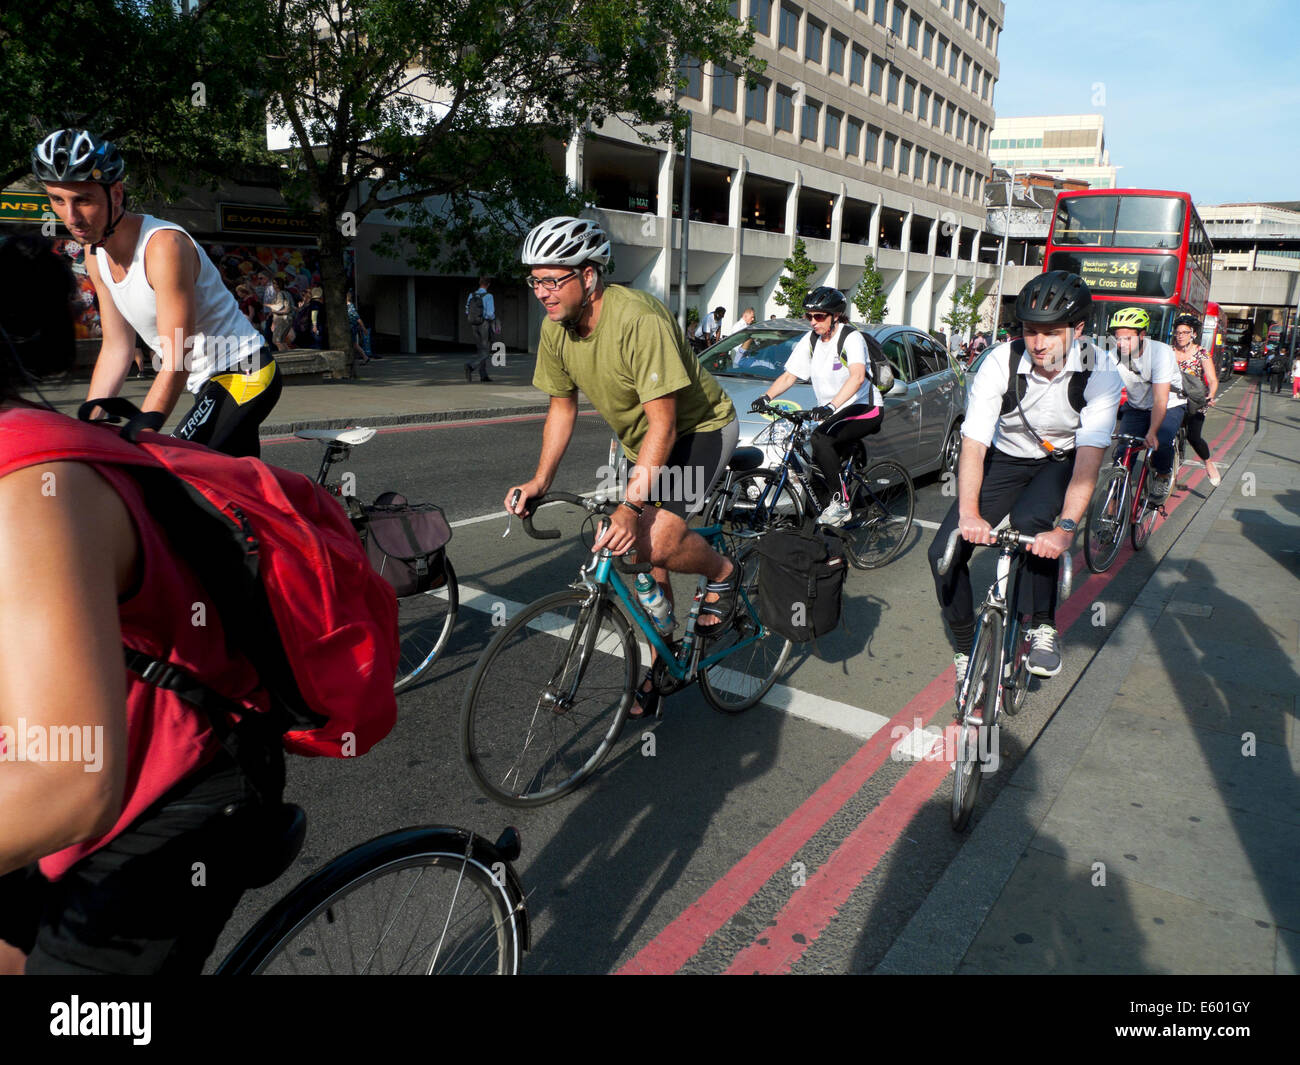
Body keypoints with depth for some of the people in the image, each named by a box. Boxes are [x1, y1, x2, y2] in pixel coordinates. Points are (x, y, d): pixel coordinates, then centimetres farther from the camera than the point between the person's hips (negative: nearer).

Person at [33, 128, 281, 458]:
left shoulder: (163, 245, -24)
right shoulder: (96, 255, 2)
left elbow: (176, 363, -27)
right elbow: (116, 349, 7)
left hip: (242, 375, -9)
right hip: (210, 383, 9)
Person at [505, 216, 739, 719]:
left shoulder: (638, 319, -32)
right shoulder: (556, 329, -9)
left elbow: (663, 425, -33)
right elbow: (562, 406, 3)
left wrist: (630, 506, -39)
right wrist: (540, 480, -9)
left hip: (698, 428, -7)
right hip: (642, 440, 7)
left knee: (653, 540, -27)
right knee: (642, 560, 8)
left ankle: (723, 572, 6)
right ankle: (657, 668, 25)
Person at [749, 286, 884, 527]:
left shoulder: (851, 338, -16)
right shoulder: (810, 341, 5)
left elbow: (857, 376, -33)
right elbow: (789, 376, 4)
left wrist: (831, 406, -47)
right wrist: (766, 397, -15)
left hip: (865, 409, -7)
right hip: (834, 413, 7)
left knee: (820, 439, -31)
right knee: (819, 473, 0)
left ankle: (840, 503, -22)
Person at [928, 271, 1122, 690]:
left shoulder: (1099, 373, -22)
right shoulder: (1000, 363, -22)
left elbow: (1089, 456, -31)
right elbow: (973, 443, -28)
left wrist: (1066, 527, -45)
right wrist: (969, 514, -42)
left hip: (1062, 462, -1)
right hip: (1006, 458, 1)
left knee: (1029, 520, -35)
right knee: (944, 552, -16)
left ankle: (1044, 627, -11)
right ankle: (965, 651, 4)